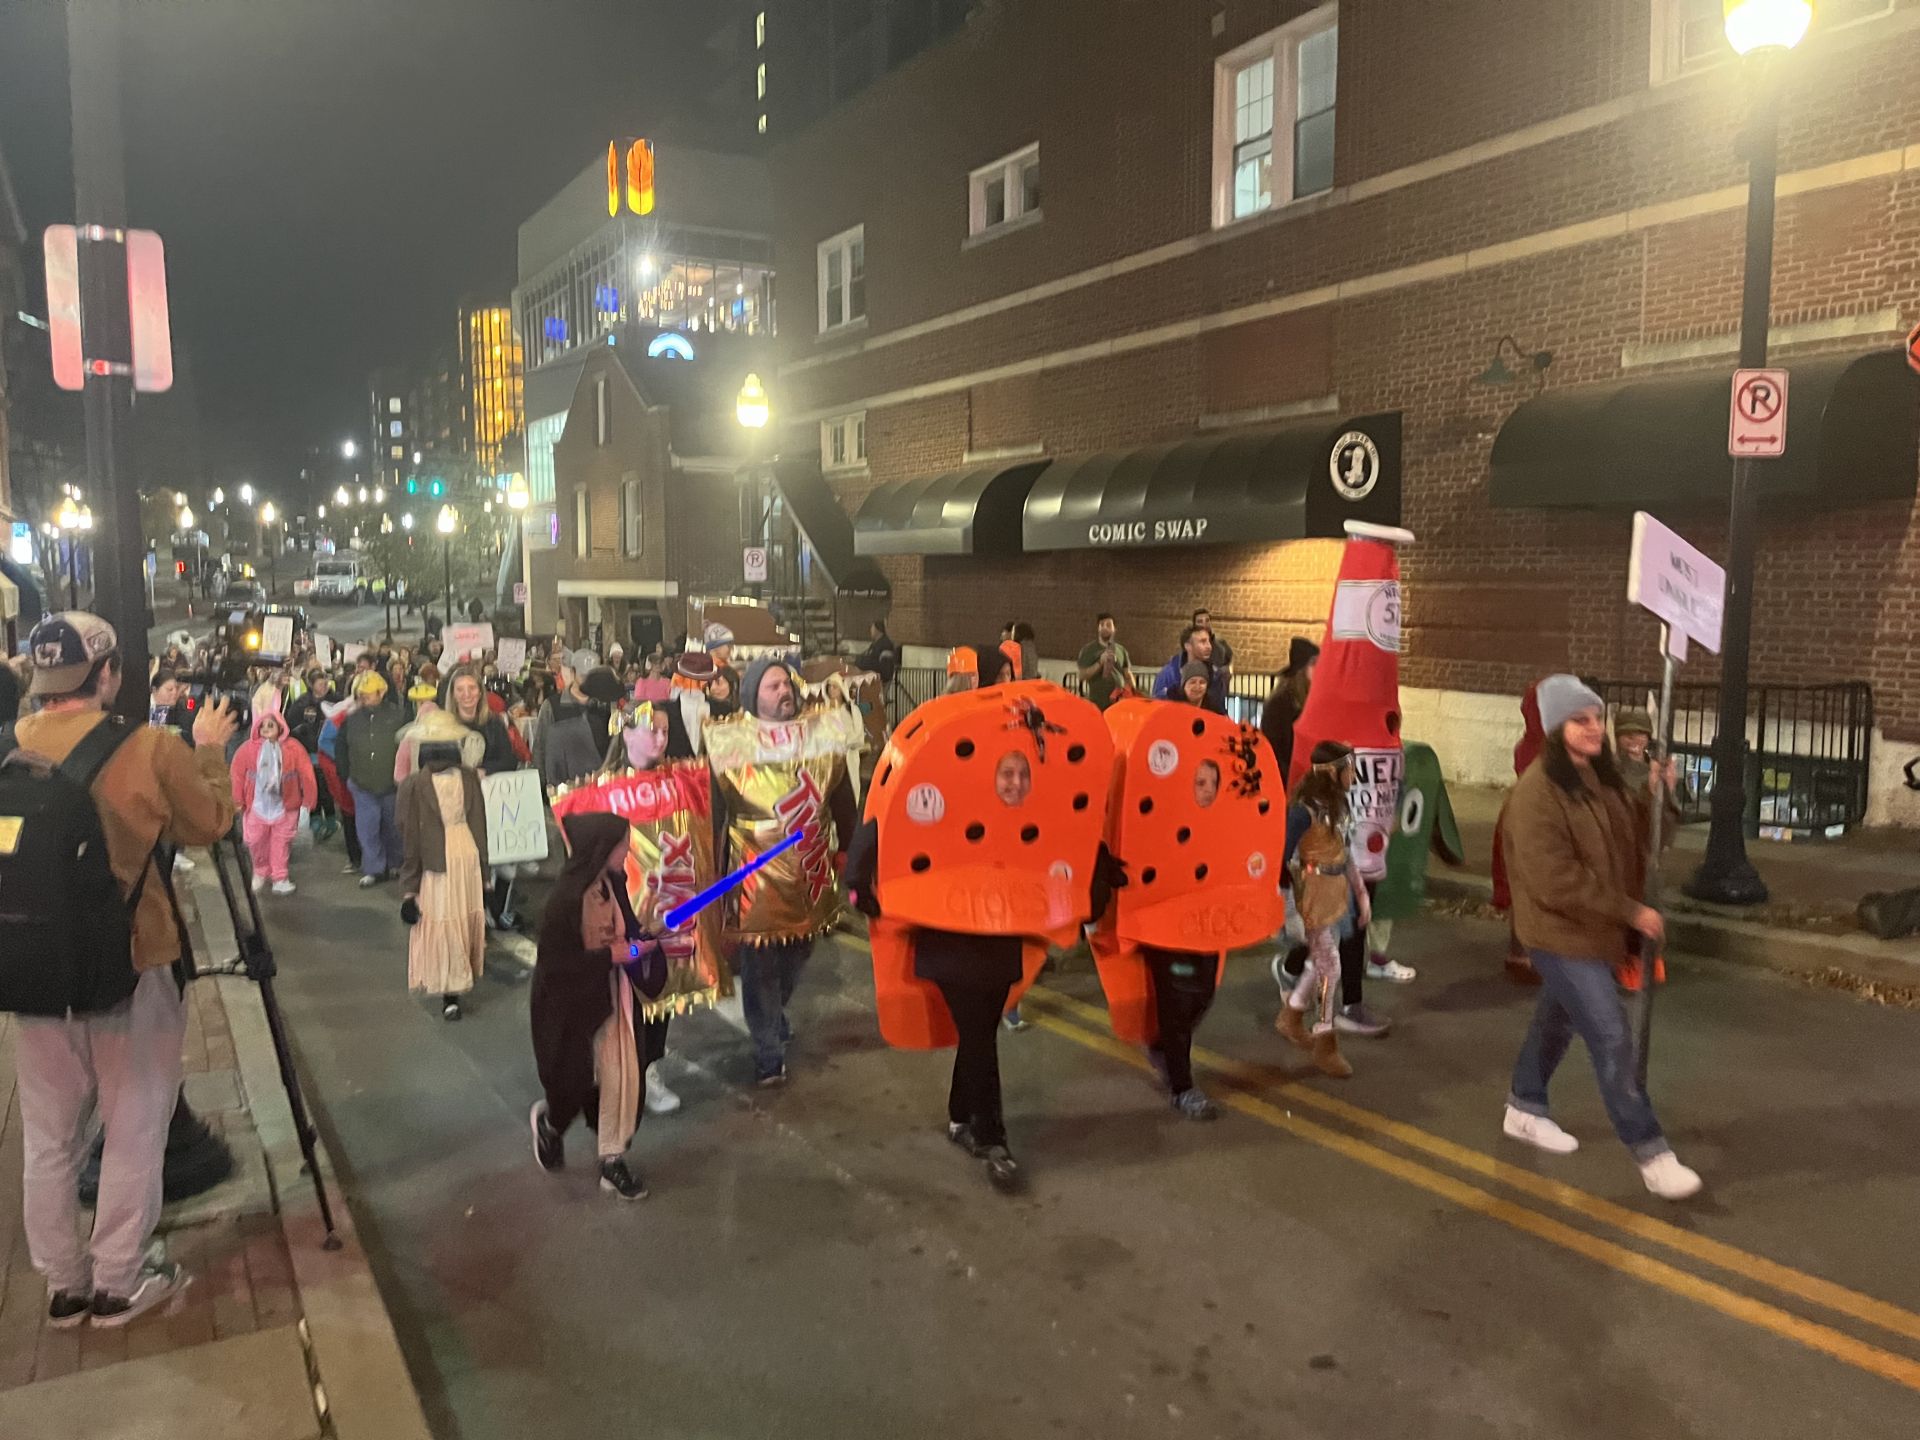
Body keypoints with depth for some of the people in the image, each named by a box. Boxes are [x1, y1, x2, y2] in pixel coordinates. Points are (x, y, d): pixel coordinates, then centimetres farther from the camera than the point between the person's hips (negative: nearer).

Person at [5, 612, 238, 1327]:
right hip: (132, 965, -4)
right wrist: (211, 752, 10)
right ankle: (119, 1281, 19)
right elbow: (212, 822, -3)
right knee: (134, 1128, 10)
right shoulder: (152, 749, -14)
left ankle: (64, 1283, 26)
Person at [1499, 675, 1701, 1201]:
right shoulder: (1538, 790, -23)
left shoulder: (1601, 776, 4)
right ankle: (1651, 1153, 3)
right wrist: (1630, 911, -22)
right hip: (1561, 933, -9)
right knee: (1611, 1035, -7)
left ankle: (1525, 1109, 41)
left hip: (1590, 928, 9)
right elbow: (1555, 881, -26)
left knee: (1558, 1019, 22)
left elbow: (1630, 837, 15)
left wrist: (1653, 794, -3)